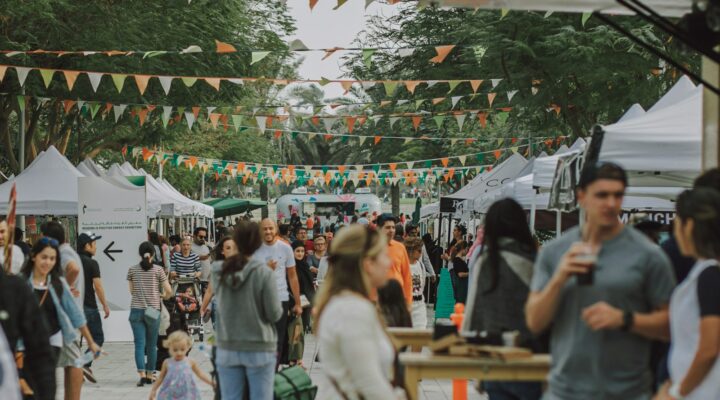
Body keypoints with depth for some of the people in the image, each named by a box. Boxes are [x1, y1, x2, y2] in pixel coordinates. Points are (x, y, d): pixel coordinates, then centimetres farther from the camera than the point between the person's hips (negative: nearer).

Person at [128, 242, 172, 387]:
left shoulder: (132, 270, 3)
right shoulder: (158, 269, -2)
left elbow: (132, 291, 9)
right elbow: (169, 291, -1)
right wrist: (164, 296, 21)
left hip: (136, 310, 1)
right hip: (153, 310, -1)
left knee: (139, 344, -1)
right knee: (152, 345, 10)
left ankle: (142, 374, -15)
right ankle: (150, 375, 17)